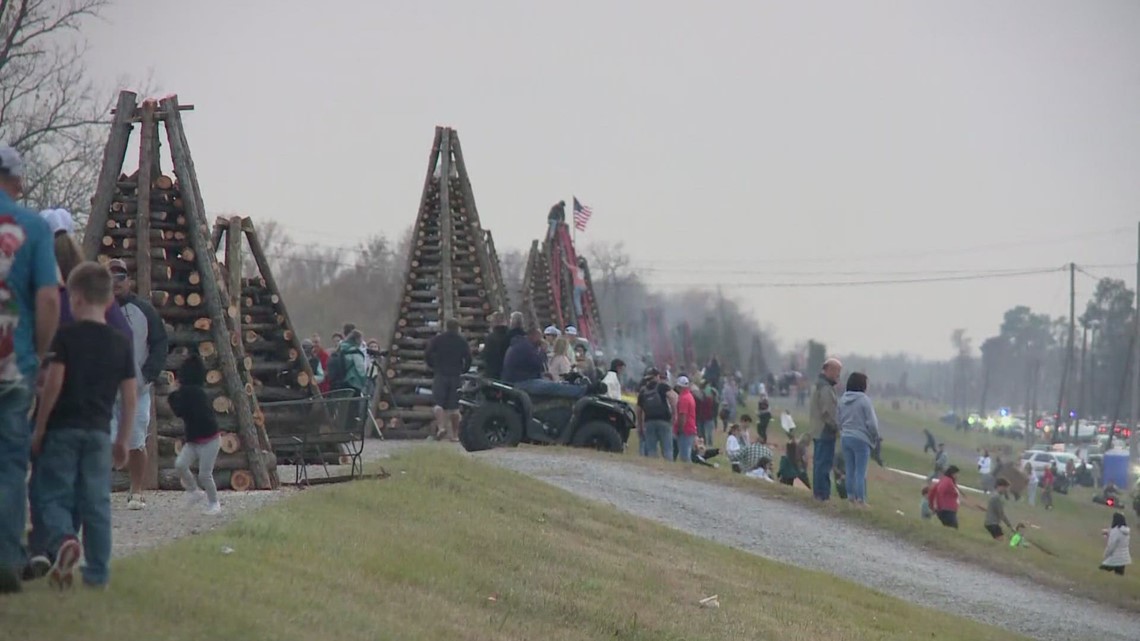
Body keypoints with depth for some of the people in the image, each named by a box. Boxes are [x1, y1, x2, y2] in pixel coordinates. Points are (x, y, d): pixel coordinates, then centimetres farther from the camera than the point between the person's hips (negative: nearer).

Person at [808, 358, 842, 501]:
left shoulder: (818, 386, 17)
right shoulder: (826, 389, -17)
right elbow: (827, 412, -22)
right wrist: (837, 427, -14)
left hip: (818, 432, 11)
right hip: (826, 432, -11)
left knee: (819, 462, 14)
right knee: (824, 463, -8)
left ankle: (818, 492, 19)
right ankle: (822, 493, -8)